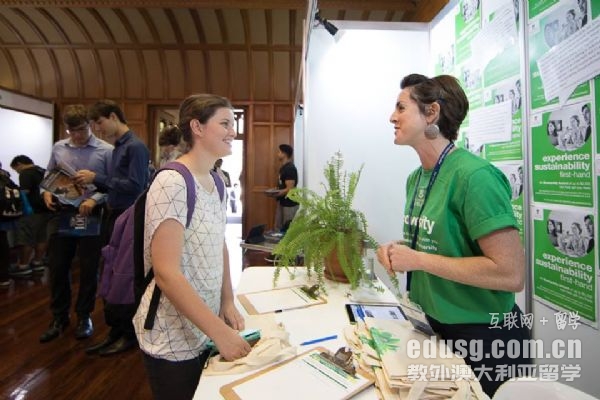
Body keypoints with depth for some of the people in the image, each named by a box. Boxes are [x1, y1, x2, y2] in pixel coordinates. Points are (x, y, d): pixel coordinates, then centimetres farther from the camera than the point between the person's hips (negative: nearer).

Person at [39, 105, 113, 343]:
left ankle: (84, 316, 25)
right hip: (61, 213, 4)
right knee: (57, 267, 10)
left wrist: (94, 200, -21)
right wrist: (46, 192, -3)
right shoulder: (58, 148, 8)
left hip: (90, 214, -4)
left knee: (88, 268, 6)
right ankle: (59, 317, 29)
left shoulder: (106, 150, -7)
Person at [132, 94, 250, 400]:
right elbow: (166, 273, -25)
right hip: (173, 339, -7)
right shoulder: (171, 184, -22)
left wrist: (228, 302, 2)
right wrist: (220, 332, -23)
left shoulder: (216, 182, 3)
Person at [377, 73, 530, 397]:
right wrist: (398, 249, -5)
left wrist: (418, 259, -25)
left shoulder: (474, 175, -24)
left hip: (484, 337, -7)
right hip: (434, 325, 8)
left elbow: (510, 274, -27)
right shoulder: (416, 178, 1)